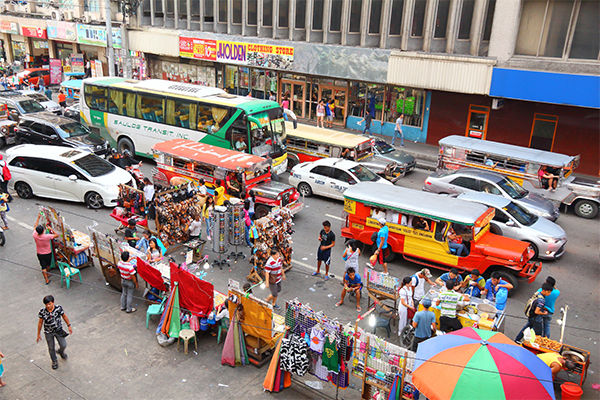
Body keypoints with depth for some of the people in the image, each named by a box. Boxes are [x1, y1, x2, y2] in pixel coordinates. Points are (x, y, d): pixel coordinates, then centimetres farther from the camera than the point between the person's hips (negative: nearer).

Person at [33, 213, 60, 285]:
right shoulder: (47, 237, -33)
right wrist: (50, 229, -13)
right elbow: (57, 235, -19)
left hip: (40, 254, 2)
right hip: (48, 253, -2)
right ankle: (47, 274, 49)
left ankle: (46, 280, 15)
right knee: (48, 265, 25)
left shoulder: (35, 236, -22)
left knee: (43, 267, 11)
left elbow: (35, 226, -3)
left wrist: (38, 217, -1)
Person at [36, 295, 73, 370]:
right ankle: (54, 361, 41)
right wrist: (38, 335, 1)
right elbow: (40, 322, -7)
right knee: (51, 348, 14)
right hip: (48, 332, 0)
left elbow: (64, 316, -3)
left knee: (63, 345, 4)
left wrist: (69, 326, 2)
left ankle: (61, 352, 42)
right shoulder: (42, 312, -21)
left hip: (58, 330, 0)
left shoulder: (58, 308, -20)